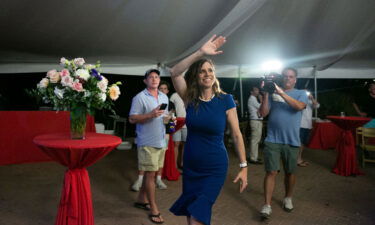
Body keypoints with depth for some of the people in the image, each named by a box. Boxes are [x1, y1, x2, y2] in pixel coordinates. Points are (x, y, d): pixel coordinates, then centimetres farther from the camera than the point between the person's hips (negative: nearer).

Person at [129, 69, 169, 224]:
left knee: (152, 172, 15)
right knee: (150, 173, -3)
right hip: (147, 142, -7)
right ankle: (154, 209, 6)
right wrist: (151, 115, -25)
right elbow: (132, 119, -14)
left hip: (161, 141, 7)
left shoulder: (164, 97, 13)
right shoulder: (140, 97, -10)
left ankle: (141, 199, 32)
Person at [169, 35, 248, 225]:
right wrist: (200, 52, -27)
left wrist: (243, 167, -7)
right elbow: (174, 73, -20)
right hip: (190, 166, 3)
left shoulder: (225, 100, -10)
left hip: (215, 169, -3)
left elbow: (236, 135, -6)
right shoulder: (190, 99, -5)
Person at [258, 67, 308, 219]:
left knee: (290, 172, 14)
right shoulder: (272, 93, 6)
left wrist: (281, 92, -23)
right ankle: (267, 205, 2)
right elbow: (263, 113, -2)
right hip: (272, 140, -1)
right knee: (271, 172, -3)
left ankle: (288, 198, 36)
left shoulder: (301, 94, 6)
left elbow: (299, 106, -17)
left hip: (292, 141, 1)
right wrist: (265, 94, -12)